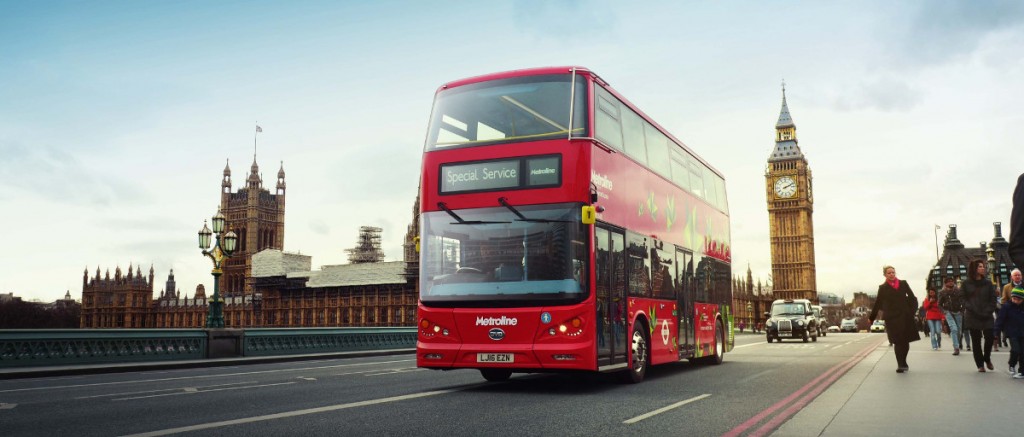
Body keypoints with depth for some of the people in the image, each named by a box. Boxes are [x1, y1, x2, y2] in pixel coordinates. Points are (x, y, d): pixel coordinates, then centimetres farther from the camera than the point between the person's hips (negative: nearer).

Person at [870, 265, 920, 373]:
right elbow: (878, 303, 7)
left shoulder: (903, 284, 9)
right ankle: (901, 364, -4)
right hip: (891, 317, -2)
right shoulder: (883, 287, 5)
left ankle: (902, 363, 21)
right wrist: (871, 318, 8)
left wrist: (912, 311, -4)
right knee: (898, 341, -8)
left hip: (905, 316, 2)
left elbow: (912, 297, 9)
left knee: (905, 341, 5)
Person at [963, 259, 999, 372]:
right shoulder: (966, 284, 1)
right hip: (972, 317, -1)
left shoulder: (988, 283, 6)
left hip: (987, 316, 1)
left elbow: (993, 299, 5)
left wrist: (988, 311, -8)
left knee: (989, 338, -6)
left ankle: (987, 359, 21)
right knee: (976, 341, 2)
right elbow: (963, 300, -1)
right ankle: (980, 364, 12)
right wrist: (973, 310, -12)